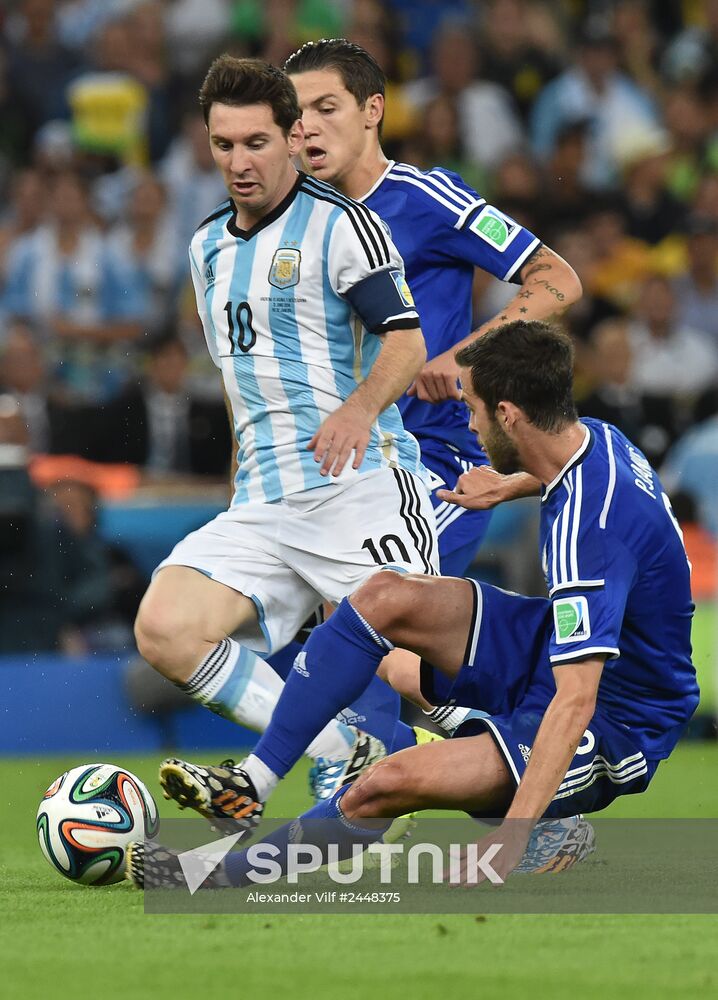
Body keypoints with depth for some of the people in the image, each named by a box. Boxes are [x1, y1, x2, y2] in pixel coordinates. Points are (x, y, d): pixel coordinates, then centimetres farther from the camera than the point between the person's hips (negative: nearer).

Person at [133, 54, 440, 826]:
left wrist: (359, 407, -30)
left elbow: (406, 343, -12)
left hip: (362, 485, -6)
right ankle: (344, 758, -12)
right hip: (262, 503, 6)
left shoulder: (340, 225, -3)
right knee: (163, 630, -16)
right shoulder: (208, 246, 19)